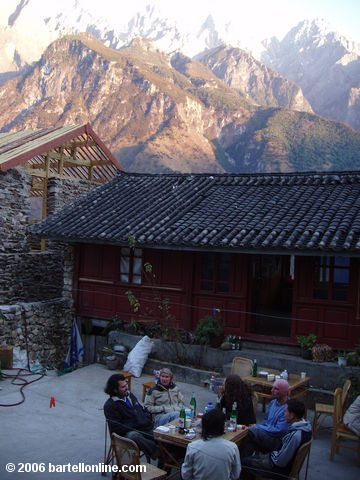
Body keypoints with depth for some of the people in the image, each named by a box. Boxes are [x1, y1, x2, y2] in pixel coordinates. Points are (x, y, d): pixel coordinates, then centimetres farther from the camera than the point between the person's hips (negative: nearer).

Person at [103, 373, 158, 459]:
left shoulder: (130, 395, 20)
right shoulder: (110, 405, -3)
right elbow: (115, 427, -11)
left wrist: (148, 419, 10)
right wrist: (134, 430, -16)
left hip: (147, 428, 7)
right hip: (131, 432, -7)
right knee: (134, 436, -41)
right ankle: (157, 453, -34)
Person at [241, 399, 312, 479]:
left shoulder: (294, 435, -34)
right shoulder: (306, 425, -6)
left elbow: (280, 462, -26)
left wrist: (273, 454, -7)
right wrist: (275, 453, 5)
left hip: (281, 469, -9)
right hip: (290, 463, 9)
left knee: (243, 461, 2)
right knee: (254, 457, 22)